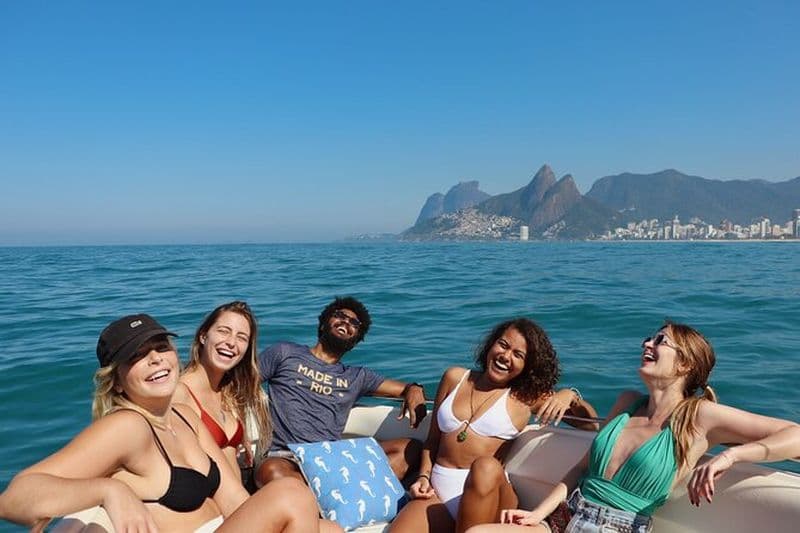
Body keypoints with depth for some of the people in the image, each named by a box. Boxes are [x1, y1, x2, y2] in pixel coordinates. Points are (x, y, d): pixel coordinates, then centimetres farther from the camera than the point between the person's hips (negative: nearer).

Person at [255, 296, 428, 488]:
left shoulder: (357, 376, 24)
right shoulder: (285, 353, 15)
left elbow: (406, 388, 23)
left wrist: (413, 390, -3)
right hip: (287, 457, -3)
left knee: (411, 448, -17)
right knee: (270, 472, -39)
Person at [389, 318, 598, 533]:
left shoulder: (527, 395, 5)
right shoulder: (455, 378, 12)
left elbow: (591, 422, 6)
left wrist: (570, 396, -11)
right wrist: (424, 477, 4)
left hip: (488, 492, 0)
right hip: (438, 492, 0)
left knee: (486, 466, -36)